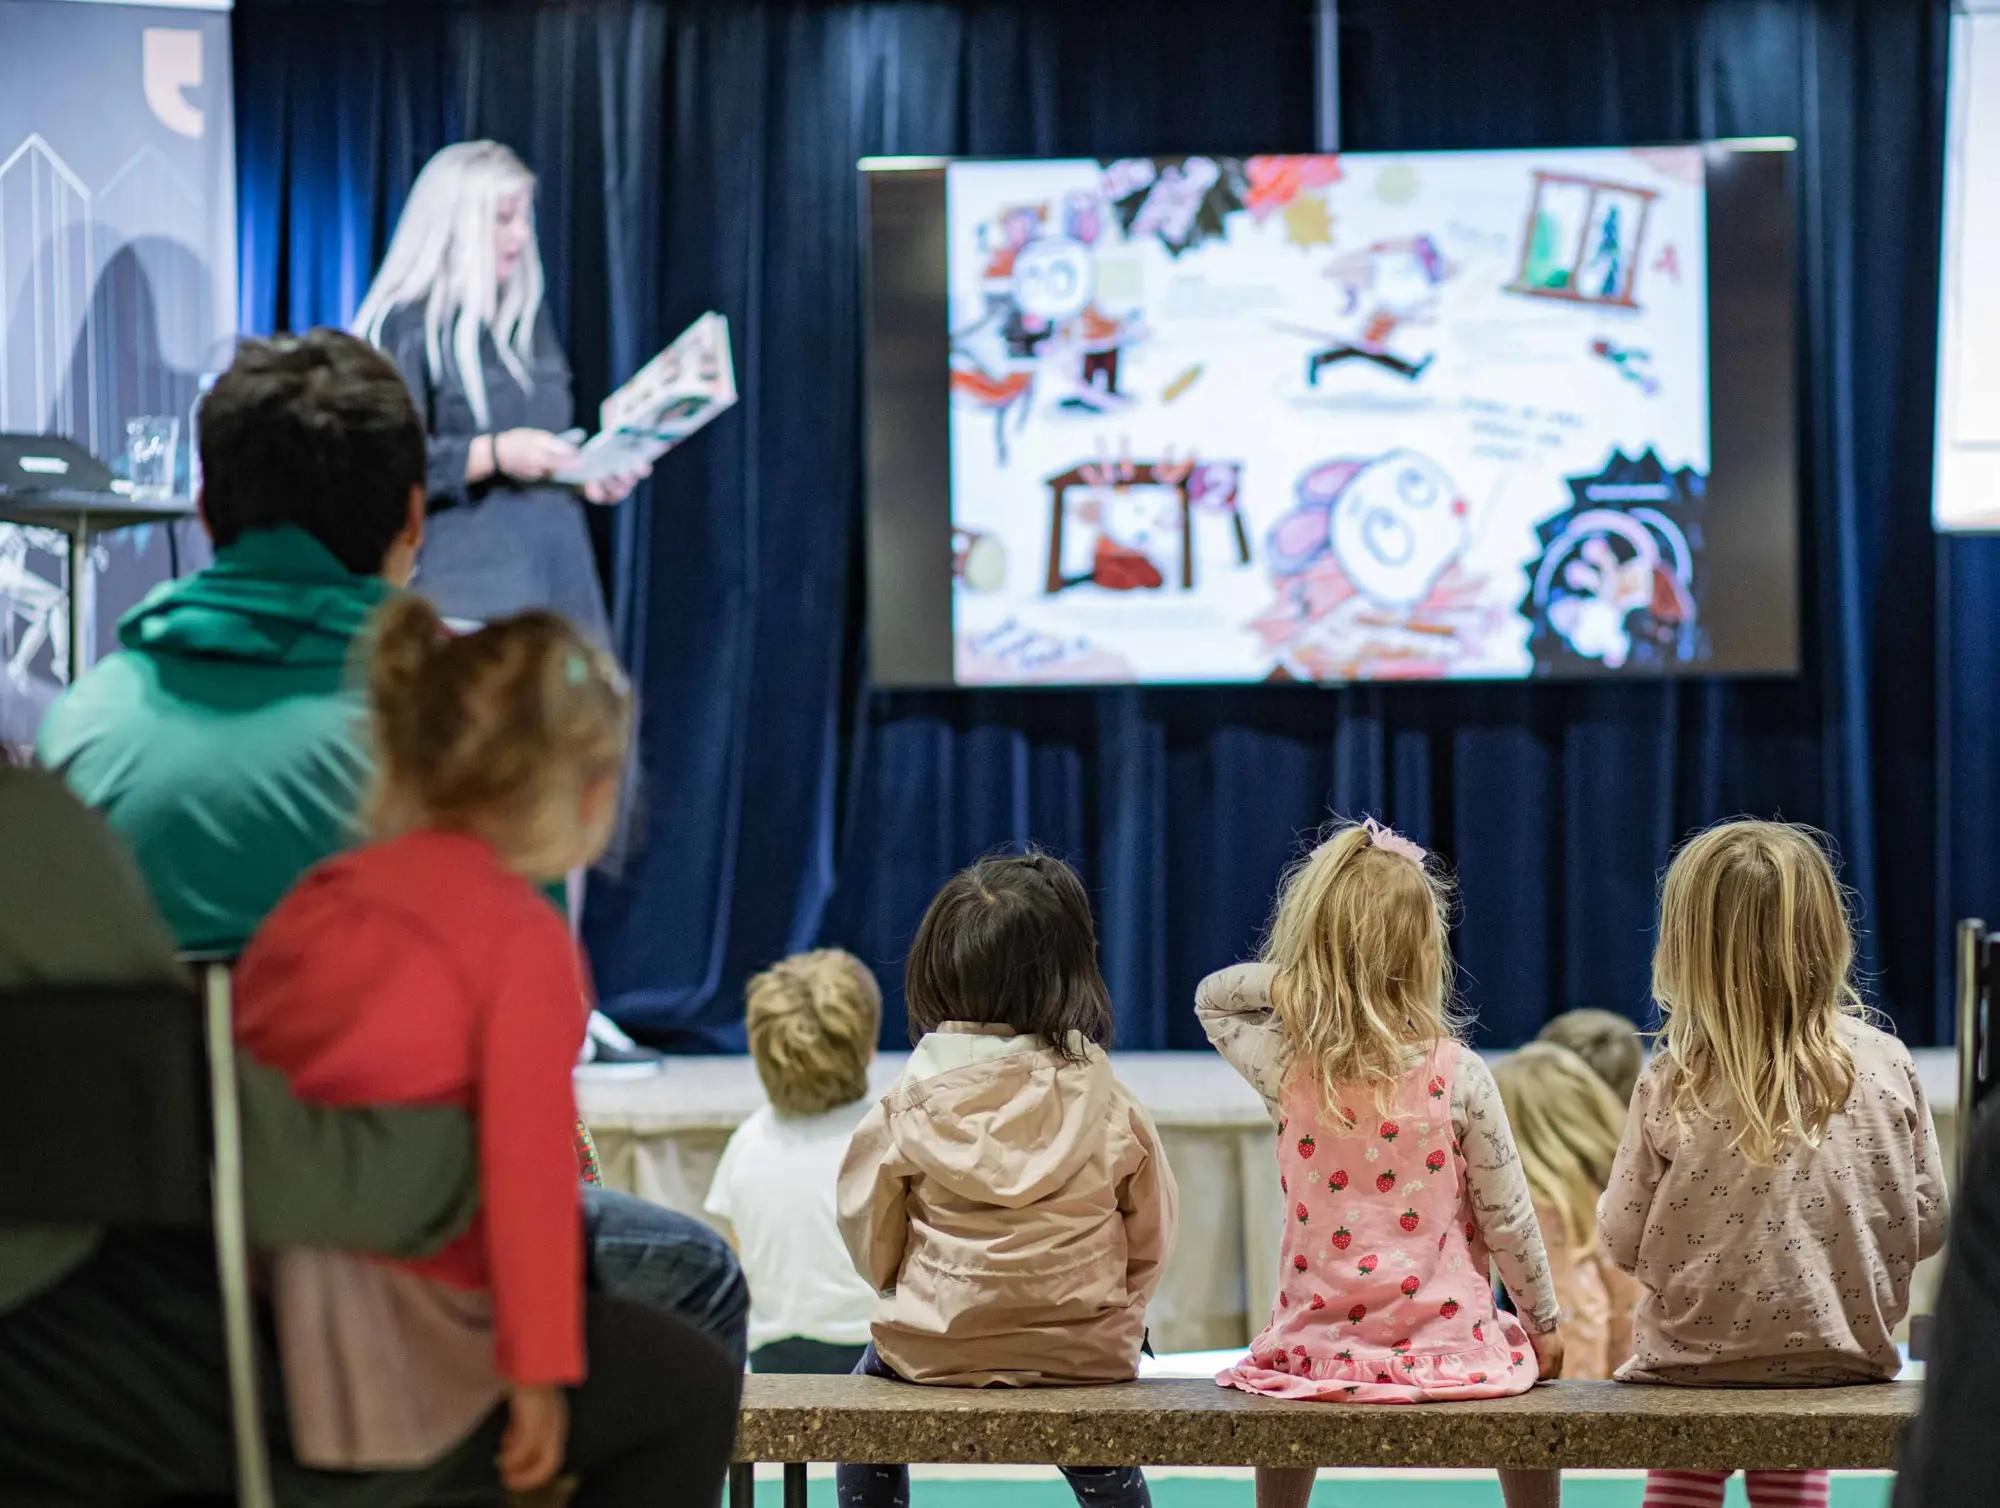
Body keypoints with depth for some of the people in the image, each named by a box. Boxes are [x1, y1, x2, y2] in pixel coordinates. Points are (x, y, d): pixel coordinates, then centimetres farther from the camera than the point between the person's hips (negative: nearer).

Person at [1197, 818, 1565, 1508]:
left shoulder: (1284, 1068, -8)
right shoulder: (1456, 1075, -12)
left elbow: (1210, 997, 13)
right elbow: (1507, 1218, -5)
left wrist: (1293, 979, -7)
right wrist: (1543, 1322, 10)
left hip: (1320, 1343, 1)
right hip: (1448, 1343, -1)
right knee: (1525, 1365, 30)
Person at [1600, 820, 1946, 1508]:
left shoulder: (1669, 1088, -13)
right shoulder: (1886, 1065, -8)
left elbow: (1624, 1241, -5)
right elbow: (1928, 1225, 0)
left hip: (1693, 1357, -2)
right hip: (1841, 1355, 2)